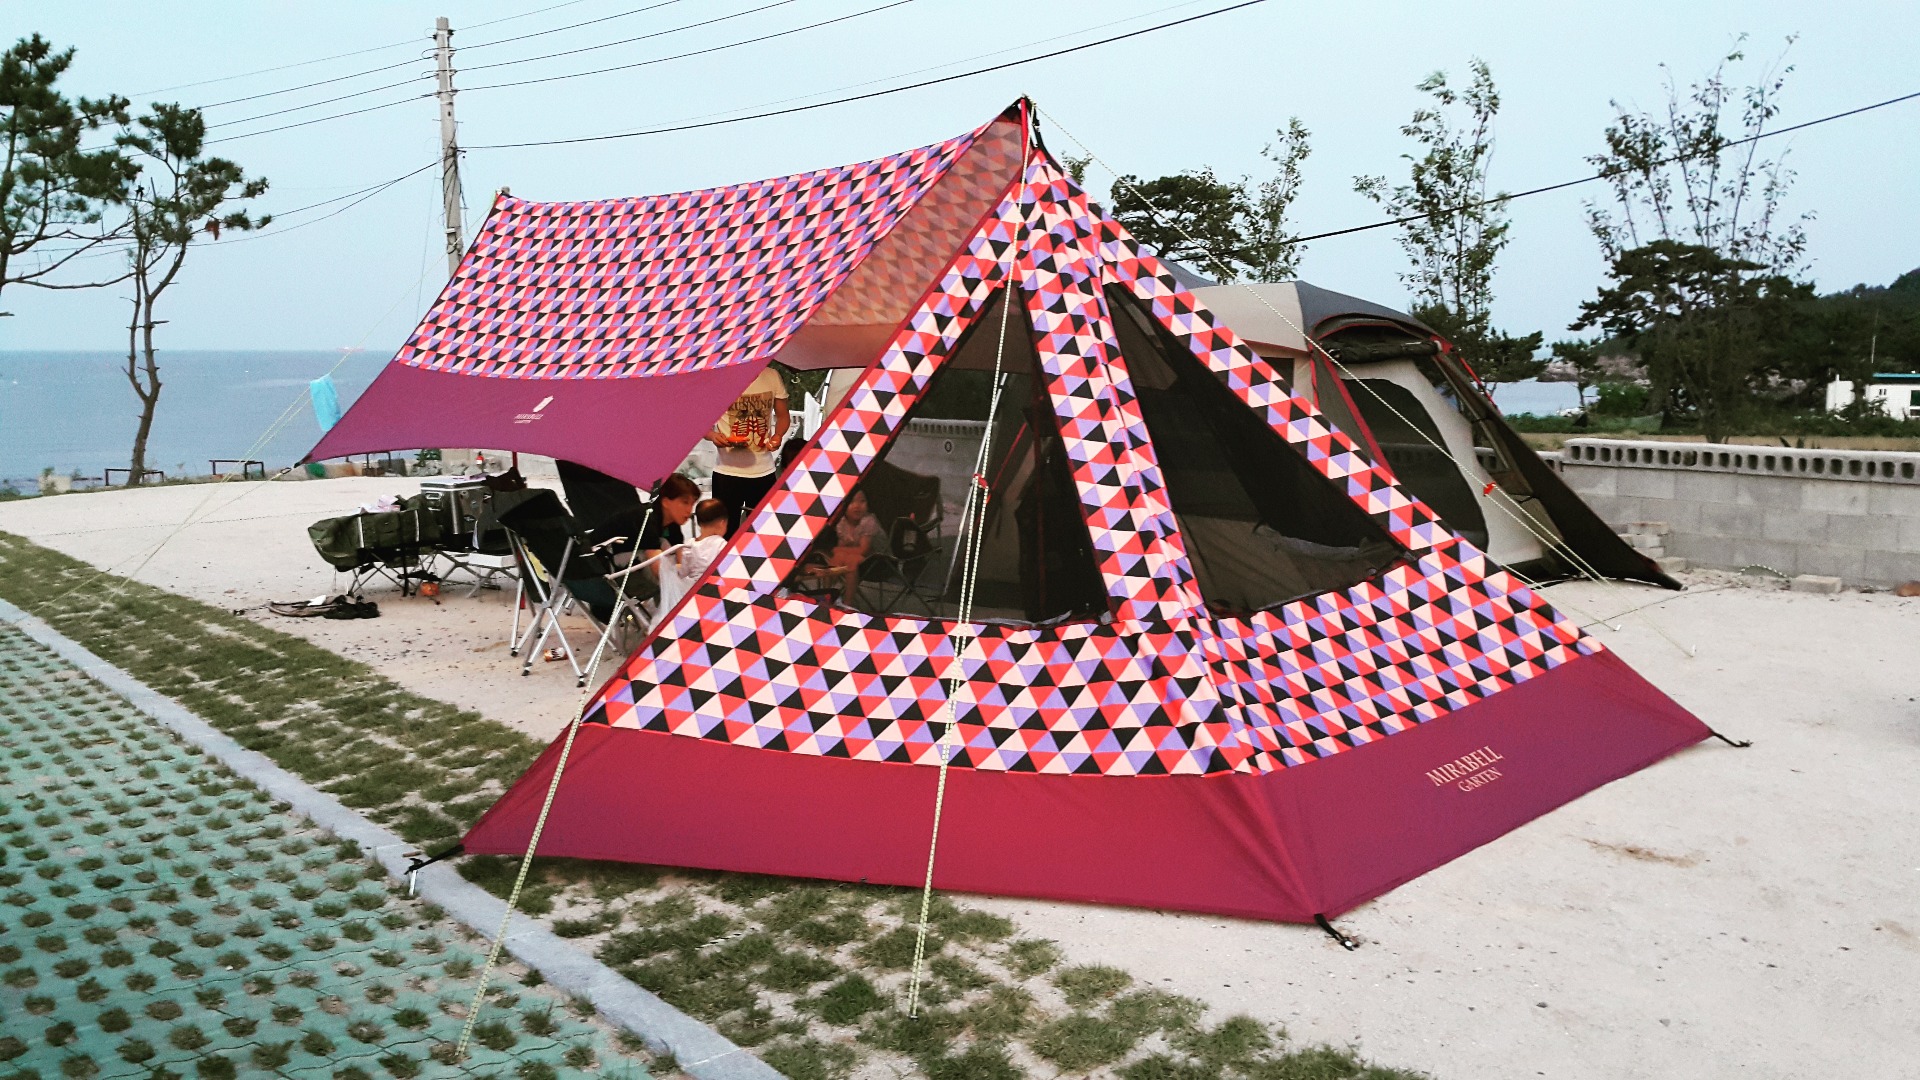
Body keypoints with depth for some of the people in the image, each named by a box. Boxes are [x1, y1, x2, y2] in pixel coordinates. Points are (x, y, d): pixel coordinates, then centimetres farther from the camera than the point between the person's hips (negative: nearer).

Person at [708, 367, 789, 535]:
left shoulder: (772, 376, 1)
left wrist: (778, 435, -9)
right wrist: (713, 435, -23)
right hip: (728, 471, -3)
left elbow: (782, 416, 12)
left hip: (764, 470, 3)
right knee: (726, 534, 1)